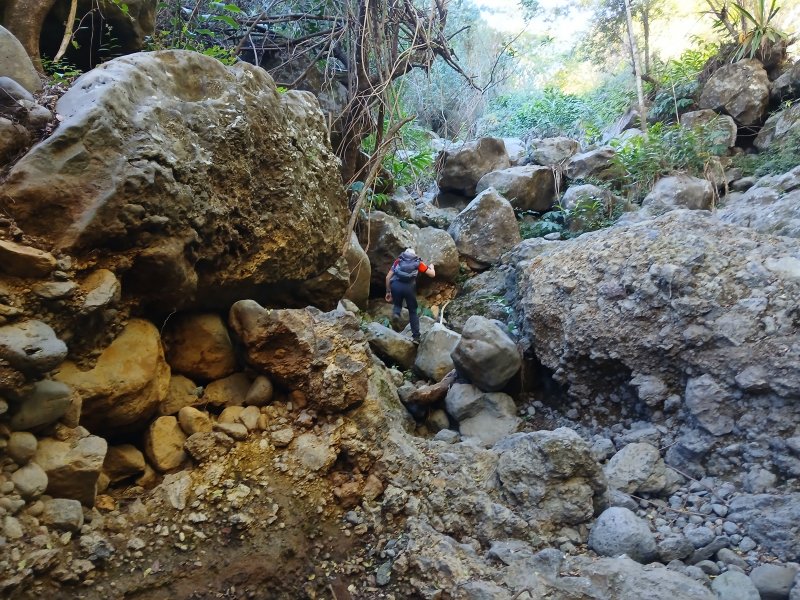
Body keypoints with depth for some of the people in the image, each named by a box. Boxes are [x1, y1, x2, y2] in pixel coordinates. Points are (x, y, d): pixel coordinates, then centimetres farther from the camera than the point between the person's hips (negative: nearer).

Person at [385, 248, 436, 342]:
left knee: (397, 304, 27)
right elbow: (432, 274, 25)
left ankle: (396, 313, -6)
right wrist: (431, 267, 47)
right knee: (413, 311, 17)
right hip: (409, 287, -1)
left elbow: (388, 277, 19)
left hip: (396, 285, 1)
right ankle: (416, 336, 13)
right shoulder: (417, 262, 23)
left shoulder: (398, 260, 26)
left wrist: (388, 291, 27)